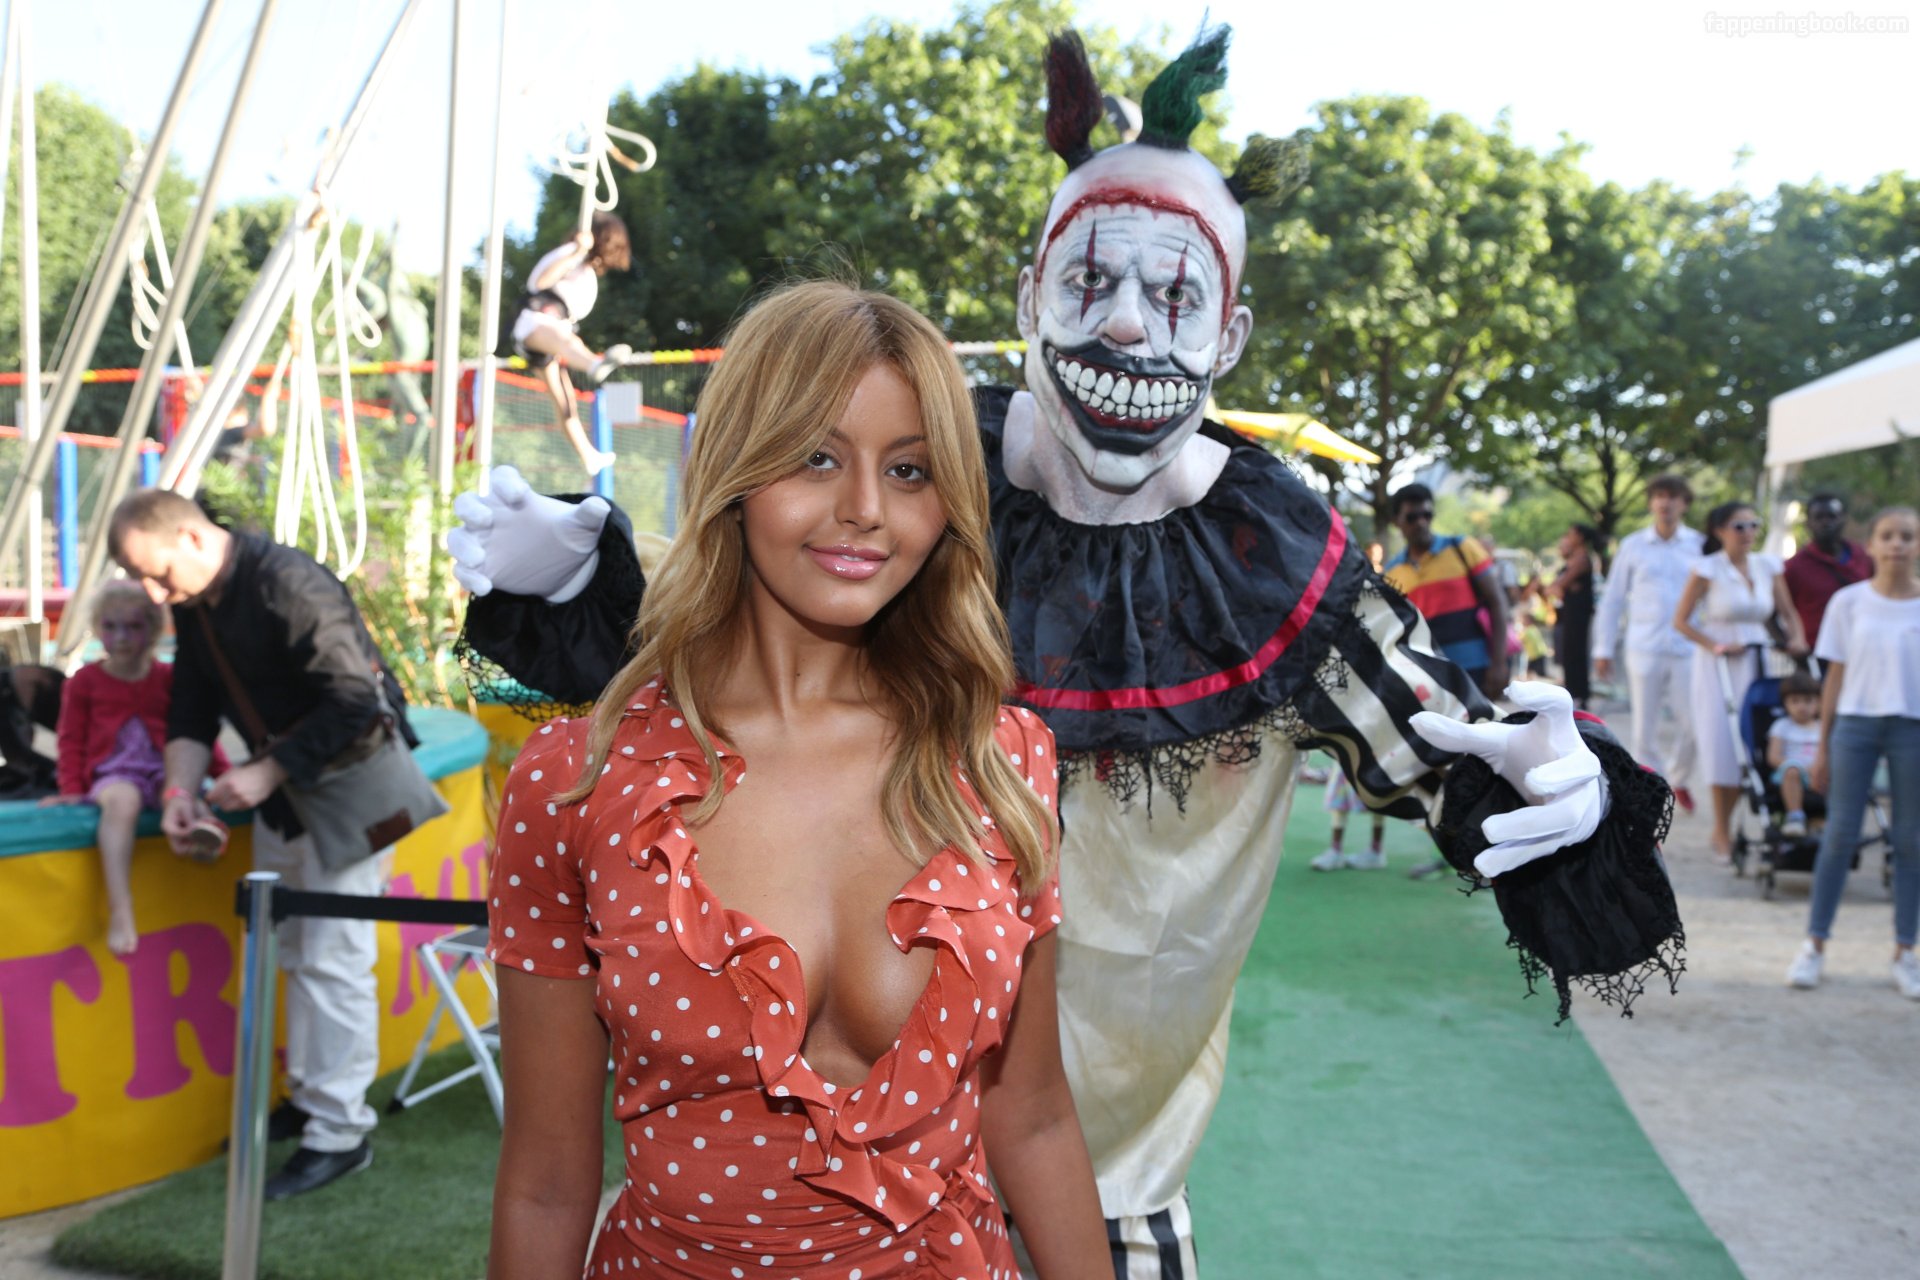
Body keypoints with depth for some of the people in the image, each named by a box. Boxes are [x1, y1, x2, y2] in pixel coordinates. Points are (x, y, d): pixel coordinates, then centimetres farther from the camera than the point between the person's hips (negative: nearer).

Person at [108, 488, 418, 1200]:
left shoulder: (291, 587, -27)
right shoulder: (193, 602, 1)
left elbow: (355, 700, -28)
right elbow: (193, 705, 6)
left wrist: (268, 772, -25)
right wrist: (182, 787, -10)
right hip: (281, 786, 9)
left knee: (332, 957, -7)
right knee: (294, 951, 16)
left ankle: (340, 1132, 2)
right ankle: (311, 1097, 30)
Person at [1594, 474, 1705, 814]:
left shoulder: (1699, 545, 5)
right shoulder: (1632, 546, 5)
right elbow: (1612, 598, 8)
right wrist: (1603, 648, 4)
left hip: (1688, 649, 0)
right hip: (1644, 650, 0)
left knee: (1692, 724, -1)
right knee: (1644, 729, 3)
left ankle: (1678, 779, 25)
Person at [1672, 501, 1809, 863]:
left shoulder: (1768, 566, 6)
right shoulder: (1707, 569, -6)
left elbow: (1788, 612, 14)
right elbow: (1681, 620, -5)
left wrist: (1796, 638, -4)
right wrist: (1715, 646, -15)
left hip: (1757, 662, 4)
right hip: (1717, 666, -4)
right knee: (1722, 744, -4)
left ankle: (1723, 828, 15)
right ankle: (1723, 834, 7)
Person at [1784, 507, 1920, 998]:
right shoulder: (1849, 602, 3)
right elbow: (1835, 676, 6)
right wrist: (1822, 747, 6)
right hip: (1856, 723, 0)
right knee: (1840, 835, 1)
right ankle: (1815, 944, 9)